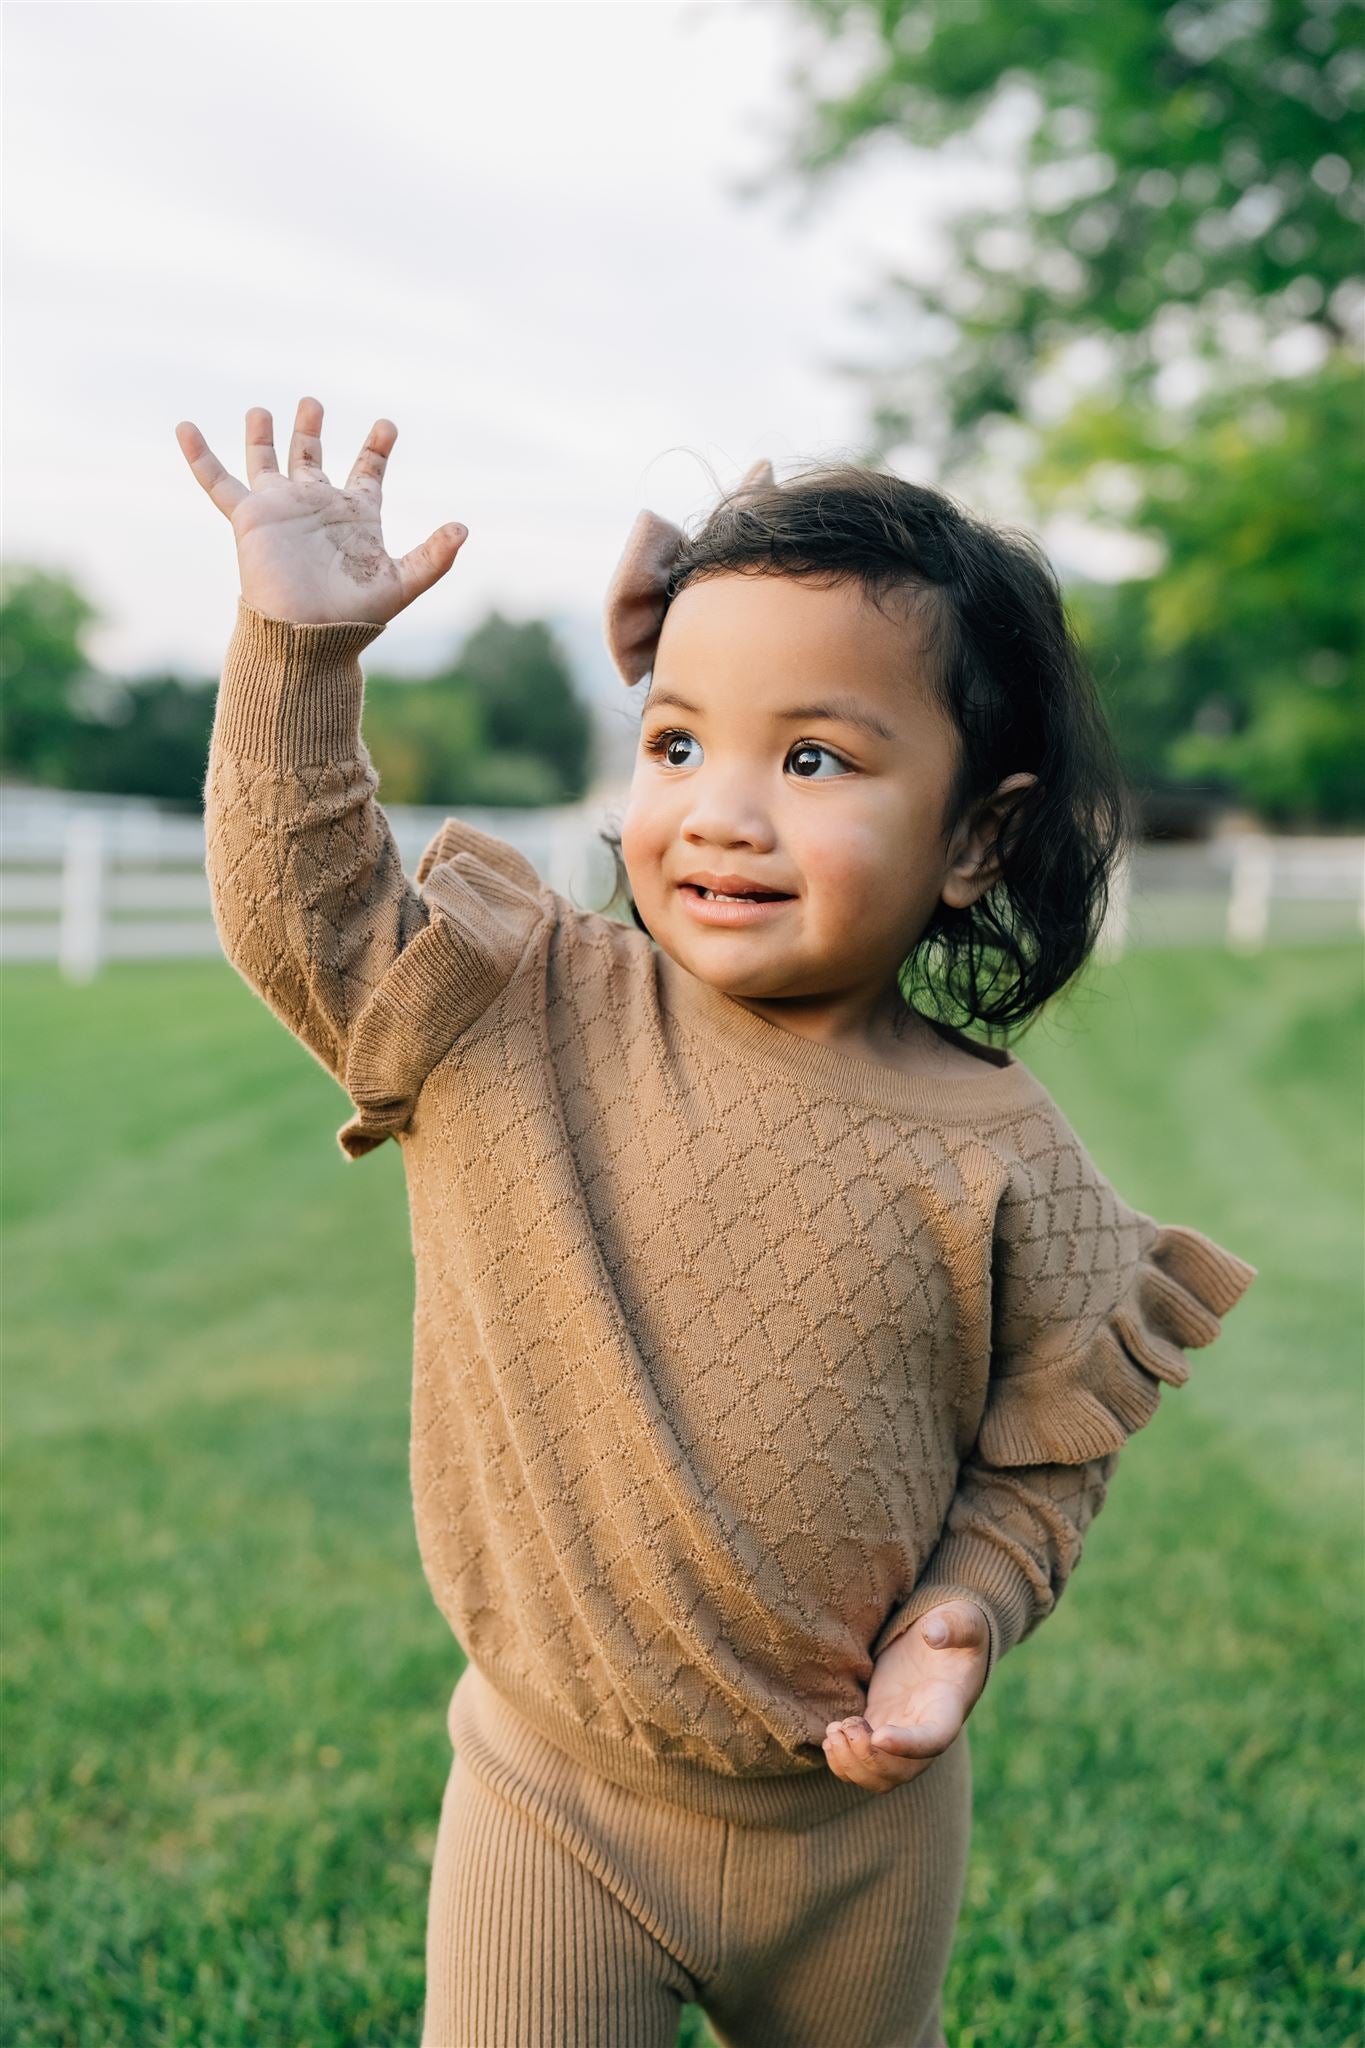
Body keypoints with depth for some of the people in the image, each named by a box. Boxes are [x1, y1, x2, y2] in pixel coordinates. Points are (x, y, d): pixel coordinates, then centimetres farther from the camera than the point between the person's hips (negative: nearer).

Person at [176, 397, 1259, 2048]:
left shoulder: (991, 1156, -13)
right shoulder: (513, 1017, -12)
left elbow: (1047, 1446, -2)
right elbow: (303, 911, -12)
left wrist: (967, 1610, -17)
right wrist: (298, 650, -20)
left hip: (860, 1815, 1)